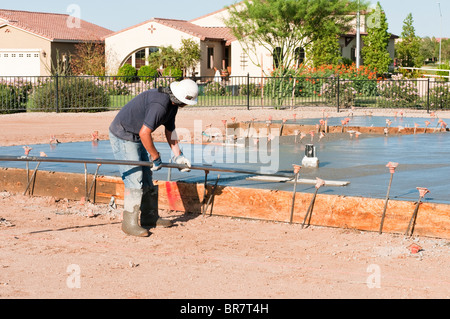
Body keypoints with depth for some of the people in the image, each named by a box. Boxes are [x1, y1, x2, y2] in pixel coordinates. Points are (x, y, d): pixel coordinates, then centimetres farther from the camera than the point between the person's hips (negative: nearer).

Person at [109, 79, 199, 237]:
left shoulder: (172, 105, 4)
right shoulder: (160, 104, -29)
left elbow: (170, 131, 17)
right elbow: (144, 133, -31)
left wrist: (178, 156, 13)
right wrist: (156, 157, -19)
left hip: (135, 138, 11)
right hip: (122, 136, -11)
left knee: (146, 178, 14)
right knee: (134, 180, -13)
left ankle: (150, 218, 23)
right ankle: (130, 224, -8)